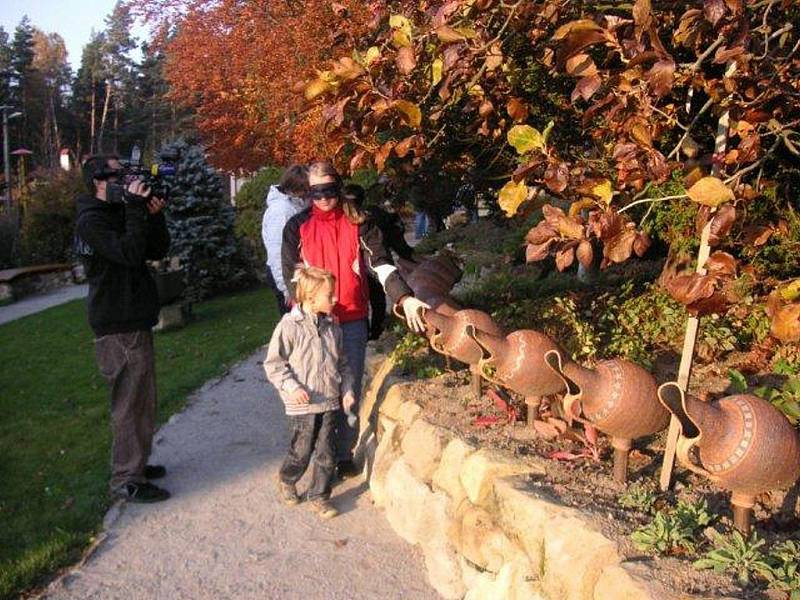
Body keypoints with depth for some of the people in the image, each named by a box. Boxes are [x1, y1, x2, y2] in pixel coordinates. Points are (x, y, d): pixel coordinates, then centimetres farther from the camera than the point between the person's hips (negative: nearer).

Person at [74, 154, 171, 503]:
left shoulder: (117, 214, 15)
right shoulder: (91, 221, -12)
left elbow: (157, 251, 10)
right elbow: (129, 253, -25)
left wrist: (154, 215, -3)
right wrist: (136, 209, -21)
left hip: (132, 321, 10)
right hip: (120, 328, -10)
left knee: (137, 400, 19)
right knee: (132, 402, -5)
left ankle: (133, 464, 32)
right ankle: (127, 481, 3)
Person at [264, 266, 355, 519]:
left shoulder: (332, 327, 5)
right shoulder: (289, 326, -12)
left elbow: (341, 363, 14)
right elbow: (273, 364, -8)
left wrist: (347, 390, 5)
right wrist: (292, 387, -18)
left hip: (329, 402, 5)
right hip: (302, 405, -5)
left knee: (326, 453, 8)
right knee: (301, 451, 7)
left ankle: (319, 495, 24)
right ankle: (287, 480, 36)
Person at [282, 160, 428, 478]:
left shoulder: (358, 223, 1)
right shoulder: (298, 226, 2)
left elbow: (381, 263, -8)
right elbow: (291, 275, 0)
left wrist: (405, 298, -23)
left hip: (353, 321, 1)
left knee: (350, 389, 8)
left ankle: (344, 453, 23)